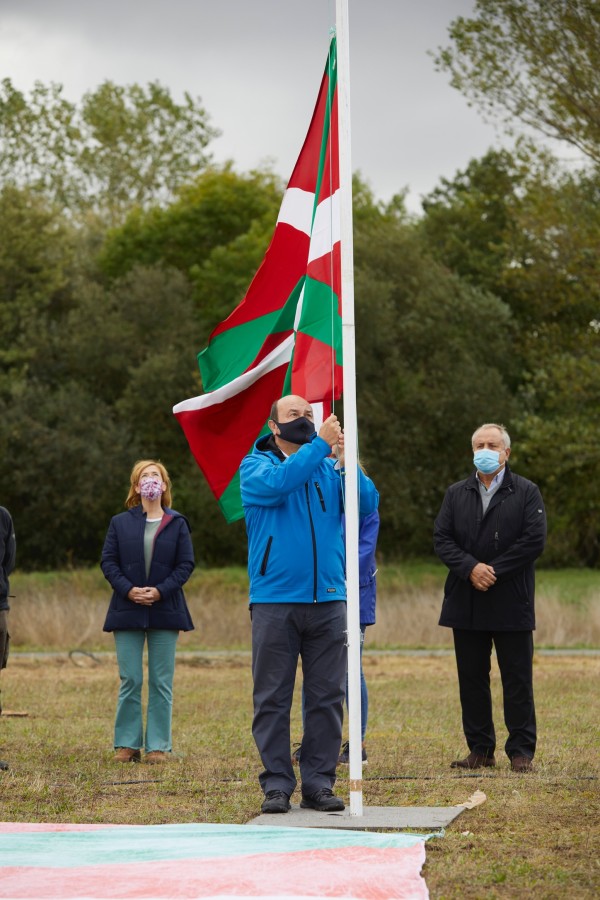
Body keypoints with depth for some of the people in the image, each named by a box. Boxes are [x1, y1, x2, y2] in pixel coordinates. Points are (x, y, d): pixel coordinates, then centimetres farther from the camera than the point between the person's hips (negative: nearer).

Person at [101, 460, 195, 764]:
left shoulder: (177, 524, 7)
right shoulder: (120, 523, 8)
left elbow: (186, 564, 1)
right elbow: (108, 562, 3)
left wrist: (160, 591, -12)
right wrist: (129, 590, -12)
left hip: (165, 612, 0)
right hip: (127, 611, 0)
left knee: (161, 682, 1)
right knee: (130, 681, 0)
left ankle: (158, 745, 5)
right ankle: (127, 744, 6)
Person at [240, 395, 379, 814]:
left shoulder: (330, 468, 12)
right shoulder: (255, 465, 5)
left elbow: (368, 504, -2)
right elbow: (275, 484, -18)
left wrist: (346, 463, -16)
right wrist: (320, 445, -17)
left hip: (328, 600, 3)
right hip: (275, 601, -3)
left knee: (328, 697, 3)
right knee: (272, 699, -1)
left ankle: (319, 783, 9)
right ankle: (277, 784, 4)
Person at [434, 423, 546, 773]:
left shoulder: (526, 492, 2)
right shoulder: (456, 494, 13)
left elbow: (534, 539, -8)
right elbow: (442, 538, 3)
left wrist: (494, 571, -14)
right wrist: (471, 568, -14)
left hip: (511, 603, -3)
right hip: (466, 603, 4)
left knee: (518, 679, -1)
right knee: (472, 679, 6)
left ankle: (522, 751, 4)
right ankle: (481, 749, 12)